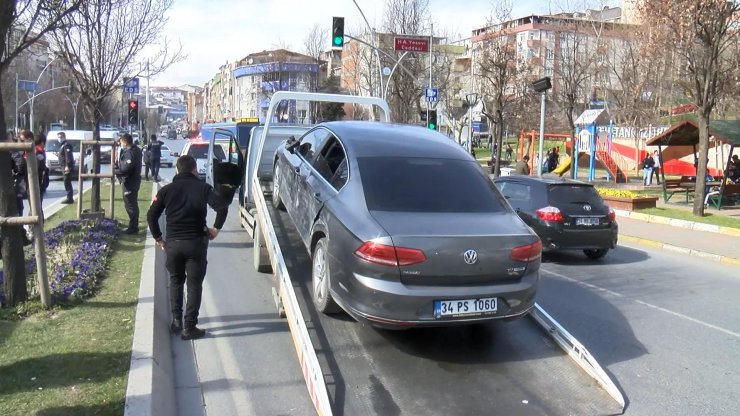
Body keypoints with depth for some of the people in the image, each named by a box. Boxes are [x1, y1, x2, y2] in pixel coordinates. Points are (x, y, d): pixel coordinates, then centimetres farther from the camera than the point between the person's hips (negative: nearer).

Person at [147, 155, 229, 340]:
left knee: (175, 280, 22)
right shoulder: (203, 187, -1)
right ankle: (189, 327, 5)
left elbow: (151, 216, -1)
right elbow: (222, 207, -14)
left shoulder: (166, 190, 5)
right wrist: (216, 228, -2)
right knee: (194, 284, 5)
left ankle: (176, 320, 23)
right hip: (196, 242, -2)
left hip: (173, 243, 2)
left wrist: (158, 238, 9)